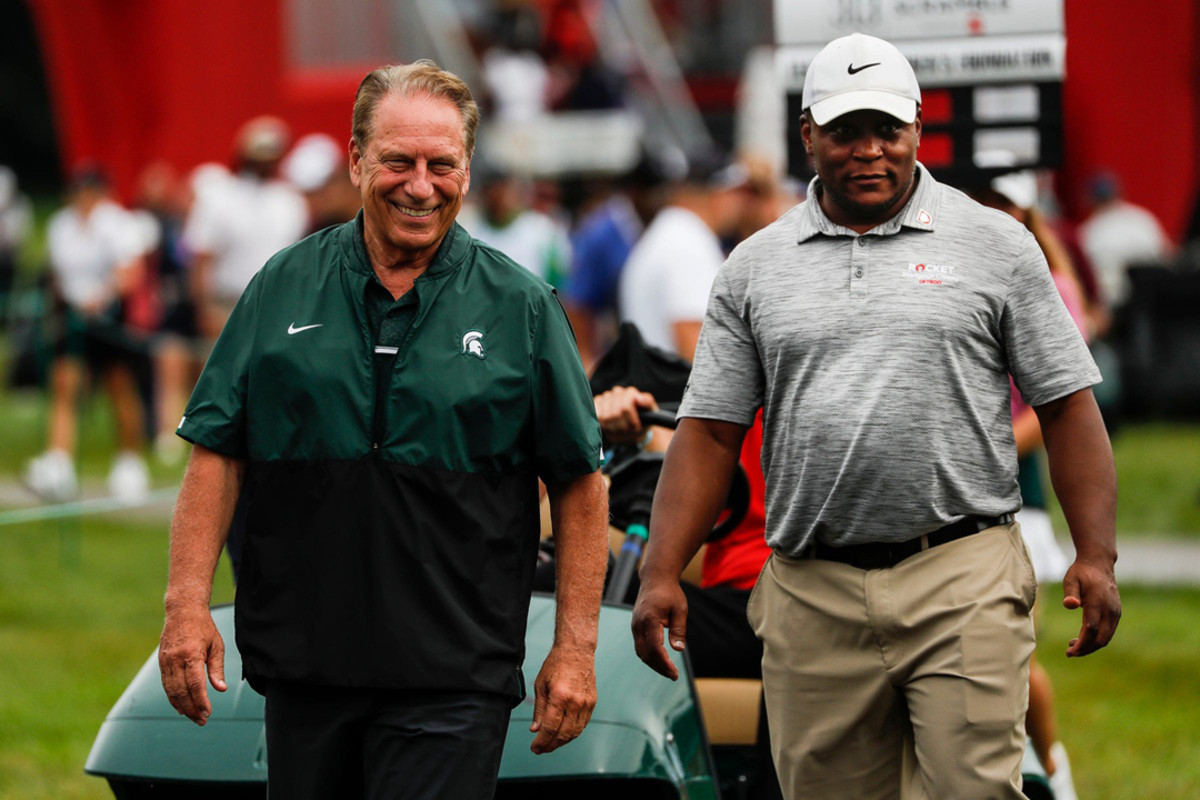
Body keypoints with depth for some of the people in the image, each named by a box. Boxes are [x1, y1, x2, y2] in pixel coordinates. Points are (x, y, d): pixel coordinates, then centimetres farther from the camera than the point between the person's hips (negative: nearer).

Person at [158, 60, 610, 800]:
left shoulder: (521, 308, 2)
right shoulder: (284, 289, 7)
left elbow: (580, 482, 3)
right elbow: (217, 454, 5)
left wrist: (575, 646, -2)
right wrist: (188, 603, -4)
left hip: (452, 682, -2)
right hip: (303, 664, 3)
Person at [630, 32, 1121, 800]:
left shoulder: (996, 245, 6)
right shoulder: (756, 268, 11)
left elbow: (1067, 405, 5)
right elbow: (709, 432, 10)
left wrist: (1096, 556, -3)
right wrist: (662, 573, 1)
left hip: (963, 579, -2)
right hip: (812, 592, 2)